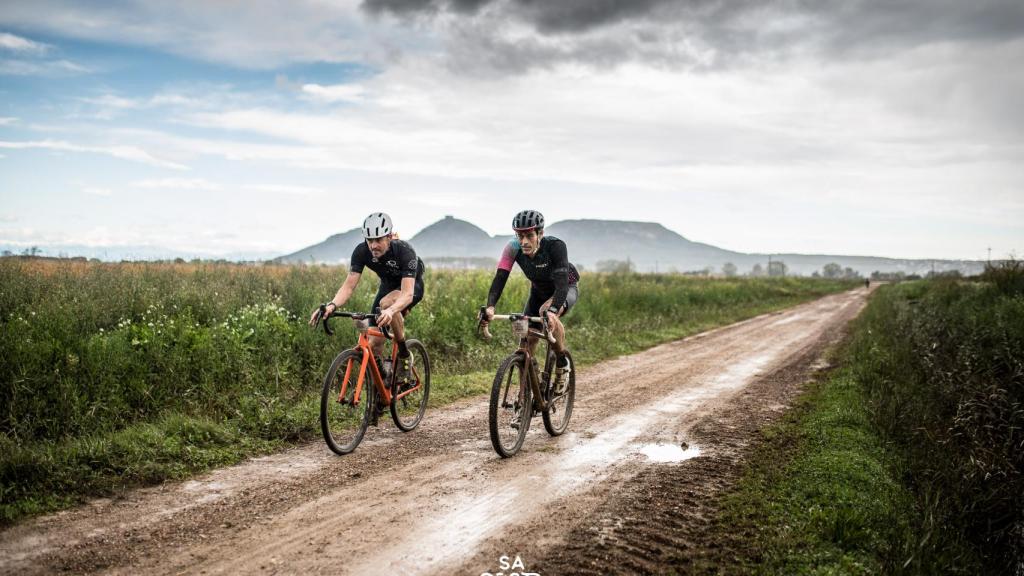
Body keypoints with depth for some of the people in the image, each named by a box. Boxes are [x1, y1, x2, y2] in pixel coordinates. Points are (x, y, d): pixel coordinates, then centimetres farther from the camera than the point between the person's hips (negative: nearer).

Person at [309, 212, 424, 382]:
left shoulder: (404, 251, -36)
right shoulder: (361, 251, -24)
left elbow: (407, 293, -45)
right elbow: (349, 285, -26)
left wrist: (391, 311, -66)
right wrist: (332, 305, -47)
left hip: (412, 286, -4)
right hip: (388, 285, 5)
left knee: (386, 303, -37)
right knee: (374, 343, -9)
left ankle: (404, 356, -19)